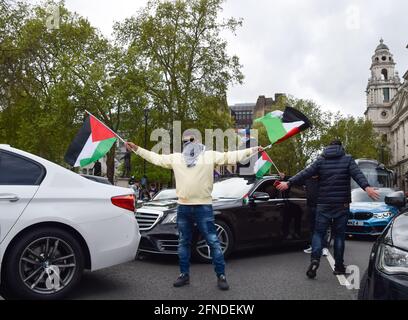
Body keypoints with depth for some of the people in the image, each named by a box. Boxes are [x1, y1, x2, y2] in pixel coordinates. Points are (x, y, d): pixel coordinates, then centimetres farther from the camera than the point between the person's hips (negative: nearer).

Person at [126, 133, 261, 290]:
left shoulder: (210, 155, 2)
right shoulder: (175, 158, 12)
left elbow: (231, 156, -2)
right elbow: (155, 158, 17)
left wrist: (252, 150, -10)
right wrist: (137, 149, 15)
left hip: (203, 206, -4)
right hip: (183, 207, 4)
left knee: (213, 242, -1)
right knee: (183, 243, 13)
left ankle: (221, 276, 9)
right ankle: (184, 275, 26)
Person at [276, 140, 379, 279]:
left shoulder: (321, 160, 6)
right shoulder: (348, 159, 5)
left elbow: (305, 173, 0)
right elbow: (357, 174, -11)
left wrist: (288, 183, 2)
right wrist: (366, 187, -23)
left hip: (324, 204, 0)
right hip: (342, 204, 0)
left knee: (319, 232, 5)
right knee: (339, 235, 8)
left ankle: (315, 260, -14)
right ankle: (339, 266, 11)